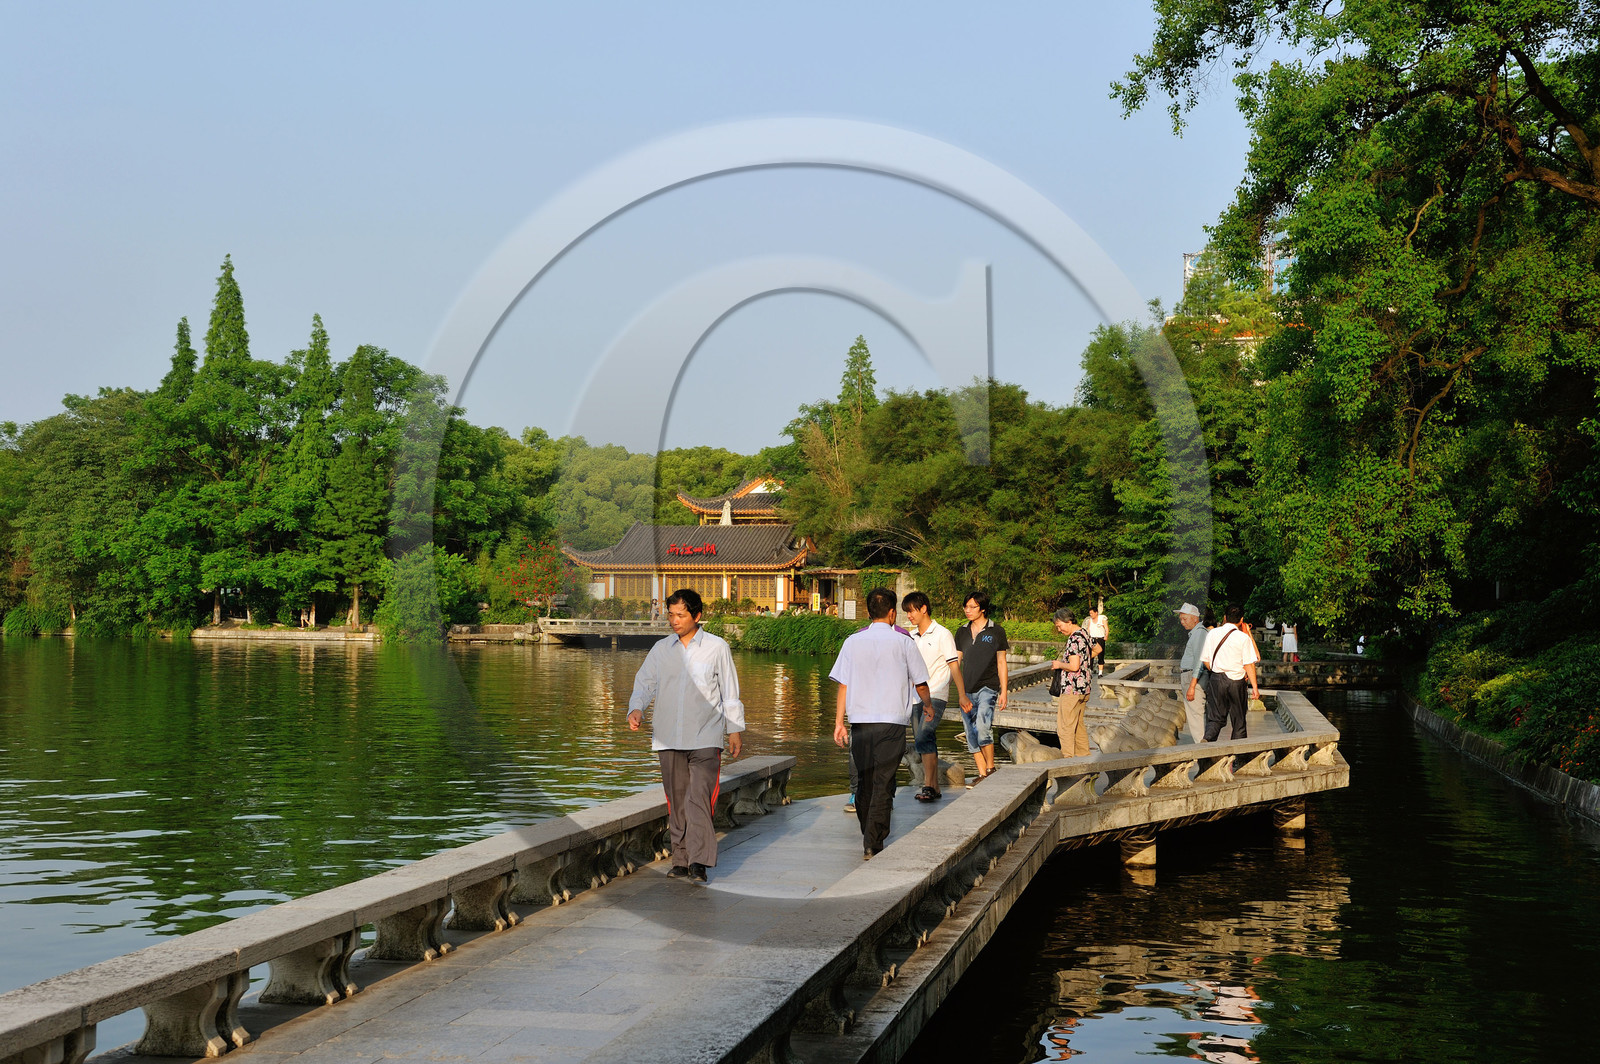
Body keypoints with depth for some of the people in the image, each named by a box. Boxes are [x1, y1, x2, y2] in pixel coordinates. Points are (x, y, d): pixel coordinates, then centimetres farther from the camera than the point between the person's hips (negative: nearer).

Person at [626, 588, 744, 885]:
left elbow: (730, 692, 7)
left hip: (705, 738, -3)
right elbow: (644, 683, 9)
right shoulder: (661, 650, 11)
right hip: (668, 738, 3)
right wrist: (636, 709, -11)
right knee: (677, 802, 6)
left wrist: (735, 729, 5)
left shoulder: (716, 647, 3)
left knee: (699, 799, -14)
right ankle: (680, 860, 13)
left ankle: (699, 863, -16)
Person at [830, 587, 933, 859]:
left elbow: (843, 685, 2)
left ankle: (867, 837, 27)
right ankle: (873, 844, -7)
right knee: (883, 783, -2)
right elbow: (920, 684, 8)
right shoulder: (903, 643, -1)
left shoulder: (853, 642, 4)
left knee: (864, 781, 16)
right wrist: (928, 705, 28)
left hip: (860, 721, 3)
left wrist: (839, 722, 6)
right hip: (892, 722, -3)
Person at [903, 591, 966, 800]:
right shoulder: (911, 637, 13)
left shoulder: (942, 634, -4)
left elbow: (954, 665, -6)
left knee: (924, 737, -21)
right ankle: (934, 788, 14)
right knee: (924, 742, 7)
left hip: (935, 695, -6)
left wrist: (962, 694, -11)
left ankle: (928, 786, -22)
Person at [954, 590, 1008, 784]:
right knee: (971, 735, 4)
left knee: (982, 727, -24)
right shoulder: (962, 632, 11)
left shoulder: (996, 631, 1)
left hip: (988, 687, -5)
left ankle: (990, 768, -11)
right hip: (967, 689, 5)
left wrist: (1003, 692, 0)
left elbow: (1001, 663, 4)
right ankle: (982, 775, 13)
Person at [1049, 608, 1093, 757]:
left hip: (1071, 689, -10)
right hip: (1083, 688, 10)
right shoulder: (1084, 632, 10)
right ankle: (1084, 756, 23)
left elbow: (1074, 666, -26)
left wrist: (1059, 664, -9)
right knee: (1079, 725, 18)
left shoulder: (1074, 638, -19)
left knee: (1065, 727, -5)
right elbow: (1094, 651, 26)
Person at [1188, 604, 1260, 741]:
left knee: (1216, 717, 8)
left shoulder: (1212, 633, 0)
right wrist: (1254, 687, -4)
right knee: (1238, 719, 11)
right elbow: (1249, 664, -8)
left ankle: (1208, 739, -15)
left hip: (1217, 678, 2)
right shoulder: (1244, 638, -8)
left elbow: (1205, 660, 3)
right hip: (1237, 680, -2)